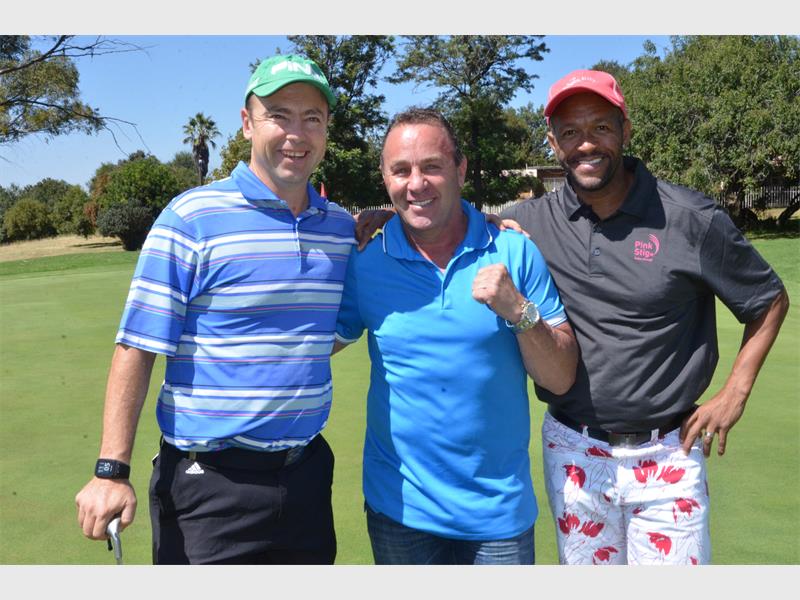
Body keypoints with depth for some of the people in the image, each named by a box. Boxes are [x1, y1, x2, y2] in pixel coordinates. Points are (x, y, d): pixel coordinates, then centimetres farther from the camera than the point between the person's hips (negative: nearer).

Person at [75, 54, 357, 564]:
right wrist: (111, 471, -13)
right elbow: (137, 348, -11)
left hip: (307, 471, 5)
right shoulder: (193, 218, -11)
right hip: (210, 482, -5)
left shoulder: (342, 226, 5)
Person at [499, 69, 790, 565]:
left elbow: (771, 300, 3)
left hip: (668, 455, -2)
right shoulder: (528, 222, -3)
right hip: (572, 453, 2)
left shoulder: (691, 218, -8)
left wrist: (734, 395, -3)